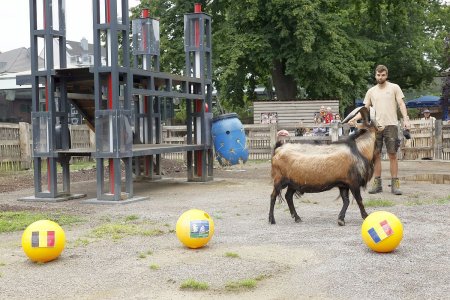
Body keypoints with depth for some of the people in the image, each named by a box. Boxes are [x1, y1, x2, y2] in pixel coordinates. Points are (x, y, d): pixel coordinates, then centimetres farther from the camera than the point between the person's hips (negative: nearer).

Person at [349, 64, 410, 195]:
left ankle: (395, 184, -1)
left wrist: (406, 119, -14)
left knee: (392, 155, -3)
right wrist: (354, 119, -1)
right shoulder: (371, 91, 14)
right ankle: (377, 184, 9)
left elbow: (401, 104, 1)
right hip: (375, 126, 3)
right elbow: (365, 109, 13)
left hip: (391, 125, -3)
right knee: (376, 155, 3)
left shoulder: (394, 87, 5)